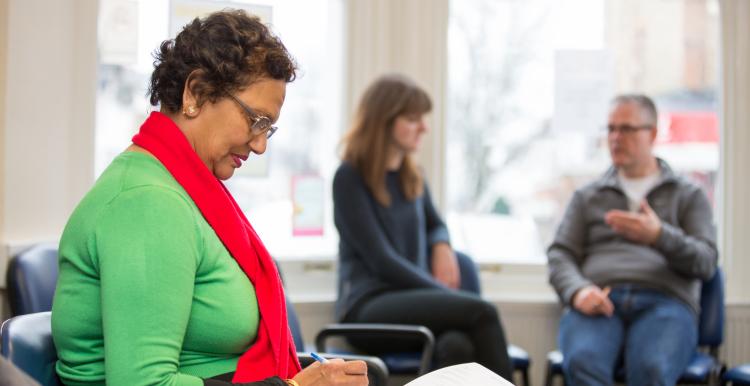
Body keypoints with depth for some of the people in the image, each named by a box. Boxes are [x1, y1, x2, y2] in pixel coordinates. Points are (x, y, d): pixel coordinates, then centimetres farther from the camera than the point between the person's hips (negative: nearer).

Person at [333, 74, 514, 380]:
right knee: (480, 312, -31)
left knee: (457, 345, -34)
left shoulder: (412, 176, 16)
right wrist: (449, 296, -15)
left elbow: (435, 224, 34)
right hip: (368, 308, -5)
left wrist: (442, 246, 8)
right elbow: (381, 260, -11)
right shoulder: (350, 178, -4)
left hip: (413, 300, 5)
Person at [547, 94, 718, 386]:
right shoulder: (587, 197, 27)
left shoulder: (689, 196, 21)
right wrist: (578, 291, -9)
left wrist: (659, 236, -13)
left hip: (664, 301, -1)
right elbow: (560, 255, 16)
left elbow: (706, 263, 8)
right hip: (600, 303, 1)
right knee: (582, 363, -36)